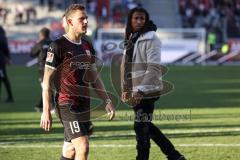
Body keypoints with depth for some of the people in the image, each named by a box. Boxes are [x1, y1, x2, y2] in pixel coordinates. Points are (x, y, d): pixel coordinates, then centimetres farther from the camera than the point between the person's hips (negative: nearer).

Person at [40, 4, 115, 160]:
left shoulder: (88, 46, 14)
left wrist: (107, 101, 14)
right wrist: (46, 111, -12)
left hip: (84, 104, 7)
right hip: (67, 104, -7)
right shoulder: (58, 46, -9)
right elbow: (47, 81, -9)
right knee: (83, 147, -17)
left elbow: (94, 77, 22)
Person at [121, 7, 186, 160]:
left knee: (141, 128, -7)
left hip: (147, 92, -9)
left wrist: (140, 90, -23)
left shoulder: (151, 39, -12)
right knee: (147, 127, 14)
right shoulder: (131, 39, 13)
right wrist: (126, 89, 14)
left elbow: (154, 68, -19)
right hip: (136, 92, 9)